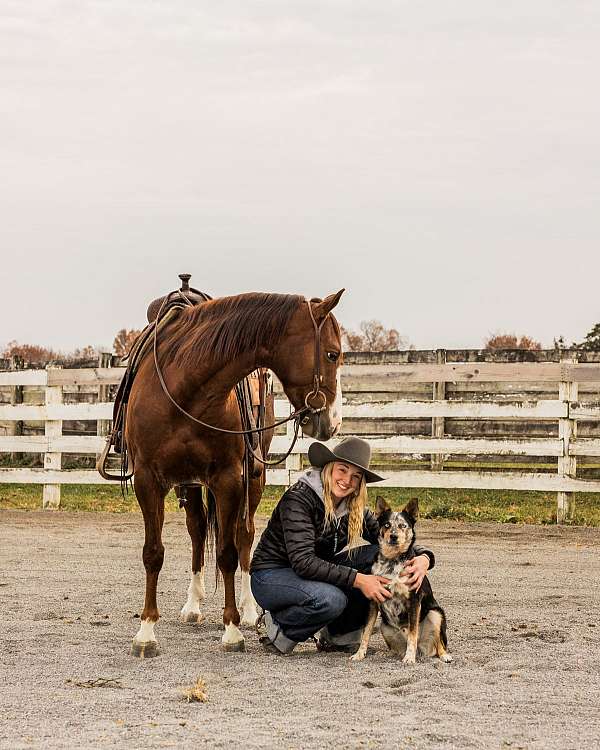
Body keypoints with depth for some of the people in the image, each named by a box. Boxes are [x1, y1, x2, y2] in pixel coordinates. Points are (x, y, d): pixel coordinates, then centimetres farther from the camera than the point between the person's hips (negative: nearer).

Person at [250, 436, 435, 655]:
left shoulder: (355, 509, -2)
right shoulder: (299, 498, -23)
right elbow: (302, 561, -31)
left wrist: (423, 557, -25)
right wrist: (357, 579, -37)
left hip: (316, 575, 7)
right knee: (331, 599, -37)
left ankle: (338, 636, -3)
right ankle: (278, 628, -8)